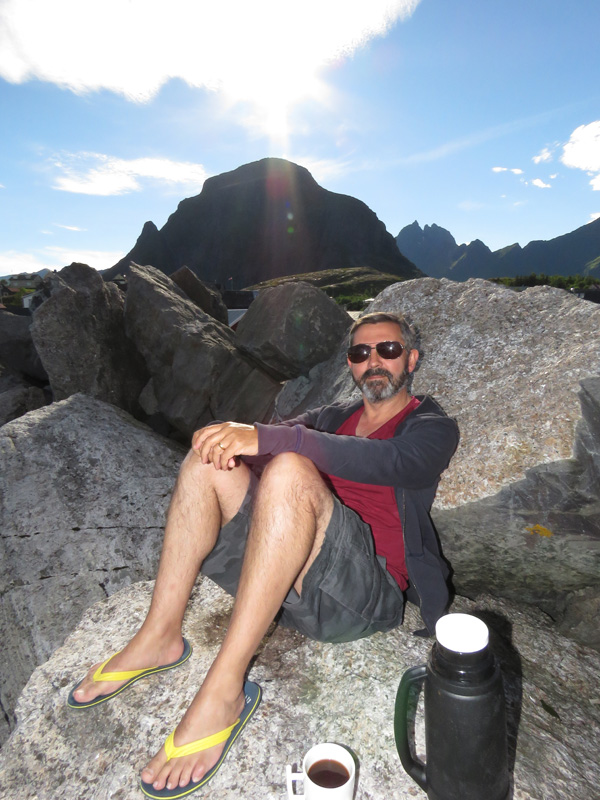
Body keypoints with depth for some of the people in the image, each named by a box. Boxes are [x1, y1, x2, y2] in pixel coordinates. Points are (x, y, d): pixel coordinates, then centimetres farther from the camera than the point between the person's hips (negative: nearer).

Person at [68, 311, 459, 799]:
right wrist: (232, 434, -13)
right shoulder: (335, 416, 23)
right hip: (288, 582, 6)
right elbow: (264, 437, 11)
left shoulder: (432, 427, 5)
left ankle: (225, 690, -25)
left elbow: (387, 463, -19)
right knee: (210, 457, -7)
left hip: (364, 593, -5)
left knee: (288, 469, -30)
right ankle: (160, 638, -7)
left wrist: (267, 437, -28)